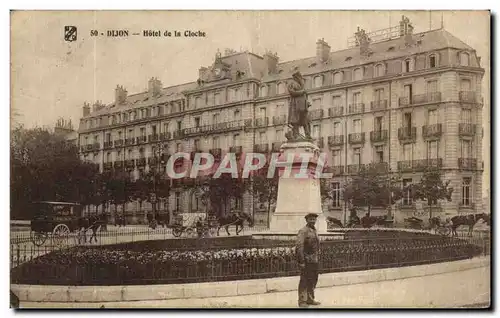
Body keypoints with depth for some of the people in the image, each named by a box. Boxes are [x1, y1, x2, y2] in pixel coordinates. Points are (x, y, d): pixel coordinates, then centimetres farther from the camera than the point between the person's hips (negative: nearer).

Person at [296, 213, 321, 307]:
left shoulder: (314, 231, 15)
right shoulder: (303, 231, -12)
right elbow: (299, 247, -17)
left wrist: (317, 258, 18)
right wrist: (301, 261, -20)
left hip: (314, 260, 8)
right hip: (306, 260, -8)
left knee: (313, 280, 14)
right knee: (304, 281, -3)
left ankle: (310, 299, 26)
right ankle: (302, 301, 4)